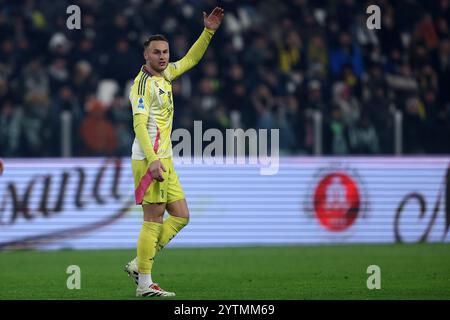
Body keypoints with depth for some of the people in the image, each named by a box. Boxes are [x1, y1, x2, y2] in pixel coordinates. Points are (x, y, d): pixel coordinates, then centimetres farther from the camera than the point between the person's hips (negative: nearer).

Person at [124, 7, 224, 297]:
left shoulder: (165, 75, 13)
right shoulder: (143, 83, -12)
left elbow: (190, 59, 29)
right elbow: (139, 123, -20)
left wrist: (209, 31, 20)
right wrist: (153, 160, -27)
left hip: (164, 159, 9)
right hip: (150, 159, -9)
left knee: (181, 216, 9)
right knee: (154, 219, -9)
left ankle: (139, 264, 11)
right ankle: (145, 284, -6)